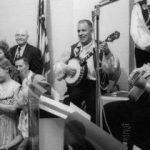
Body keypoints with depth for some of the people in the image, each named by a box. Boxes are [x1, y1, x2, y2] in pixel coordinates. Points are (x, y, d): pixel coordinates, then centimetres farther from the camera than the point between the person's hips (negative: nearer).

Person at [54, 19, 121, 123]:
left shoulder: (100, 47, 3)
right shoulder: (73, 48, 14)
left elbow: (112, 68, -11)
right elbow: (58, 64, 16)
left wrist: (107, 53, -29)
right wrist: (65, 68, -6)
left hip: (95, 84, -2)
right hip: (76, 83, 3)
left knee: (92, 99, -28)